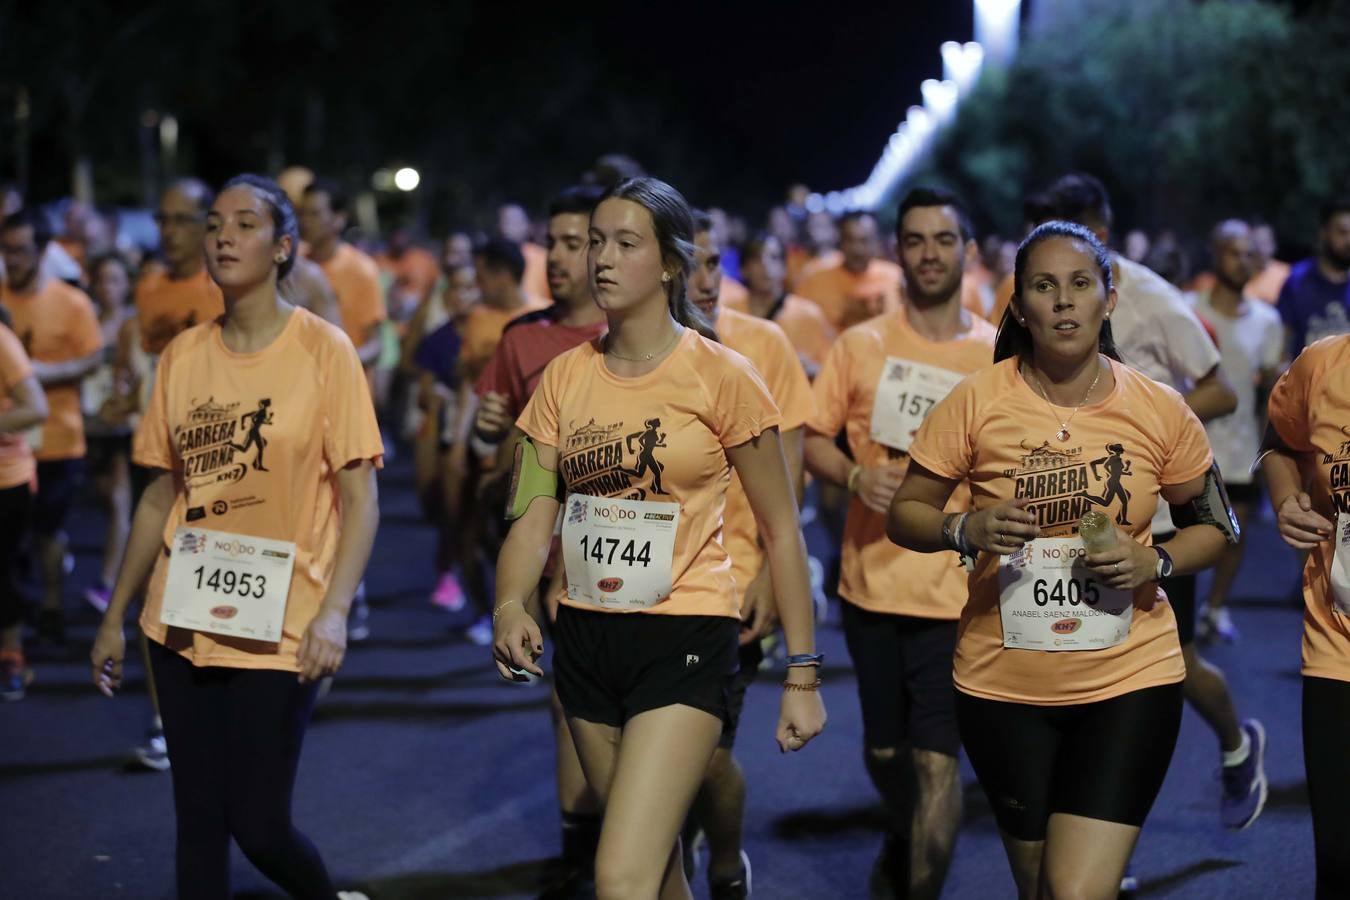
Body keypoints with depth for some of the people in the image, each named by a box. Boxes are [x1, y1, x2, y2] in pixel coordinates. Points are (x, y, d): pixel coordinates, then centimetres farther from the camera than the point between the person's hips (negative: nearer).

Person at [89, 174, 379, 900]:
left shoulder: (323, 349, -6)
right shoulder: (183, 356, 6)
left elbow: (360, 496, -9)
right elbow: (162, 495, 13)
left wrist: (334, 611, -21)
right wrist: (114, 616, 13)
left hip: (277, 628, -4)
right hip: (183, 622, 4)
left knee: (258, 826, -2)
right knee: (198, 820, 8)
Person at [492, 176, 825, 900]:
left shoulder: (720, 375, -8)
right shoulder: (565, 377, 5)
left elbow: (780, 529, -4)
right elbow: (533, 513, 2)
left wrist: (802, 675, -5)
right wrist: (509, 608, -19)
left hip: (684, 638, -5)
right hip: (587, 638, 5)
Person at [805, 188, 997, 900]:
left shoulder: (999, 356, 1)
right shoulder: (861, 345, 3)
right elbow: (812, 439, 5)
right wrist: (856, 475, -14)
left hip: (954, 590, -2)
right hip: (871, 577, 2)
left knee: (936, 760, -9)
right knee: (883, 749, 18)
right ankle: (901, 841, 47)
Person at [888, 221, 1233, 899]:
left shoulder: (1159, 410, -4)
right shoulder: (976, 402, -7)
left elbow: (1211, 527, 9)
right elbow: (903, 515, 1)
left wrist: (1156, 563, -12)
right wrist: (967, 529, -20)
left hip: (1129, 681, -1)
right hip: (1004, 685, 1)